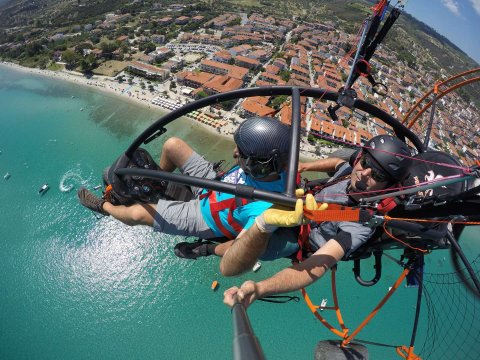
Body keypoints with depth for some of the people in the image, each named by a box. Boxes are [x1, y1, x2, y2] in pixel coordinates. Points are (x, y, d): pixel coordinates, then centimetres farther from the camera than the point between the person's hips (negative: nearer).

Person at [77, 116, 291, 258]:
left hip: (205, 219, -6)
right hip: (212, 183, 7)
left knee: (137, 213, -8)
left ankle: (104, 206, 32)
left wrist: (207, 249, -20)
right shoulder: (270, 165, -21)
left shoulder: (263, 208, -41)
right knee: (172, 145, 1)